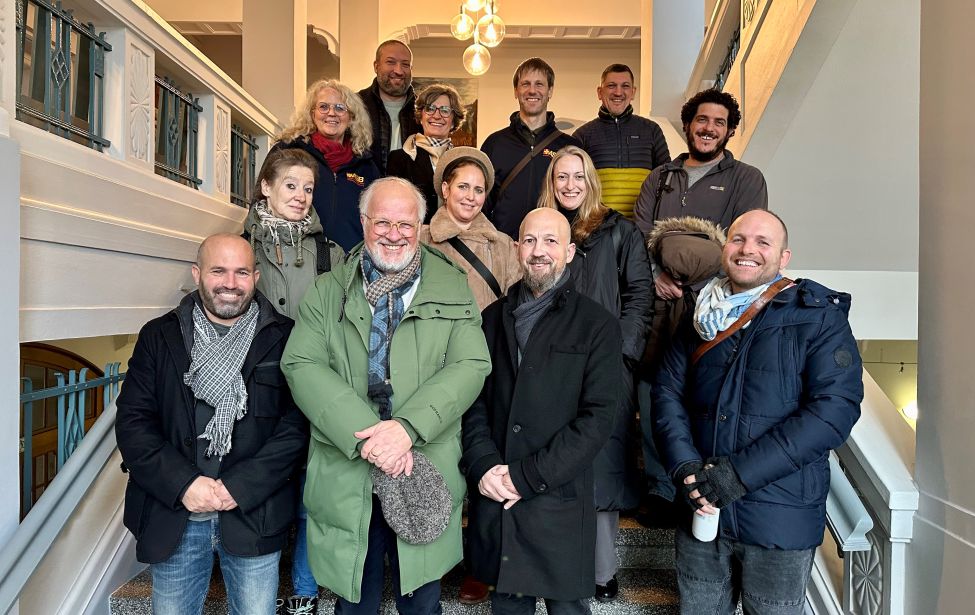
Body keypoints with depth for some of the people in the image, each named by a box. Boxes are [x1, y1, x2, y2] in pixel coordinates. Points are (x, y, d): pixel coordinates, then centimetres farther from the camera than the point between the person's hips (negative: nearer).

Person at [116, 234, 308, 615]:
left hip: (254, 514, -1)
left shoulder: (282, 339, -2)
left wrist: (239, 487, -15)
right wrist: (183, 483, -12)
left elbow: (297, 425, -7)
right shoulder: (159, 336, 4)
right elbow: (132, 422, -1)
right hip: (172, 515, 2)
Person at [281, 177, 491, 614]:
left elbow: (471, 364, -7)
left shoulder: (452, 288, 4)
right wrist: (365, 436, -19)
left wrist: (408, 426, -20)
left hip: (427, 476, 0)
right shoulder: (328, 291, 5)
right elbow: (301, 365, -7)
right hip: (345, 477, 0)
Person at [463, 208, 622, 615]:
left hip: (559, 501, -3)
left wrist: (526, 476, -13)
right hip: (494, 500, 3)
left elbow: (598, 417, -10)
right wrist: (484, 465, -9)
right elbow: (473, 399, 6)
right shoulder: (493, 318, 9)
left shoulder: (598, 326, -3)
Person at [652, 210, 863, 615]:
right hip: (700, 509, 3)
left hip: (780, 520, -3)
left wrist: (741, 472, -20)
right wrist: (685, 467, -14)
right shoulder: (702, 319, 7)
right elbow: (668, 391, 3)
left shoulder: (819, 318, -6)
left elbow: (835, 409, -16)